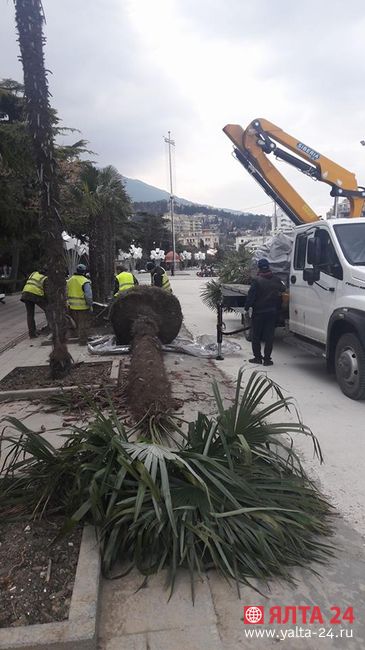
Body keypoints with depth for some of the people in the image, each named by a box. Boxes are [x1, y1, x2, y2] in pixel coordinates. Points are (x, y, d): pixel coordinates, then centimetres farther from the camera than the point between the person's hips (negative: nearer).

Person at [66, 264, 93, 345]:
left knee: (78, 324, 20)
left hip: (72, 307, 6)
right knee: (83, 325, 4)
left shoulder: (69, 280, 5)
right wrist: (90, 305, -11)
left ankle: (81, 339, 30)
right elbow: (88, 295, -21)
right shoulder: (85, 281, -16)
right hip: (83, 307, -6)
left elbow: (66, 293, 11)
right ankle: (83, 341, 8)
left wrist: (68, 302, 20)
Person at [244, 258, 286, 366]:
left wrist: (247, 307, -3)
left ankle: (257, 357, 12)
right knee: (269, 336, 6)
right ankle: (267, 358, 4)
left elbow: (251, 296, -13)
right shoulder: (276, 280, 1)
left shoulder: (257, 281, -12)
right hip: (272, 312, 3)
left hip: (258, 312, -3)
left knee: (256, 336, 9)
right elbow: (282, 290, 15)